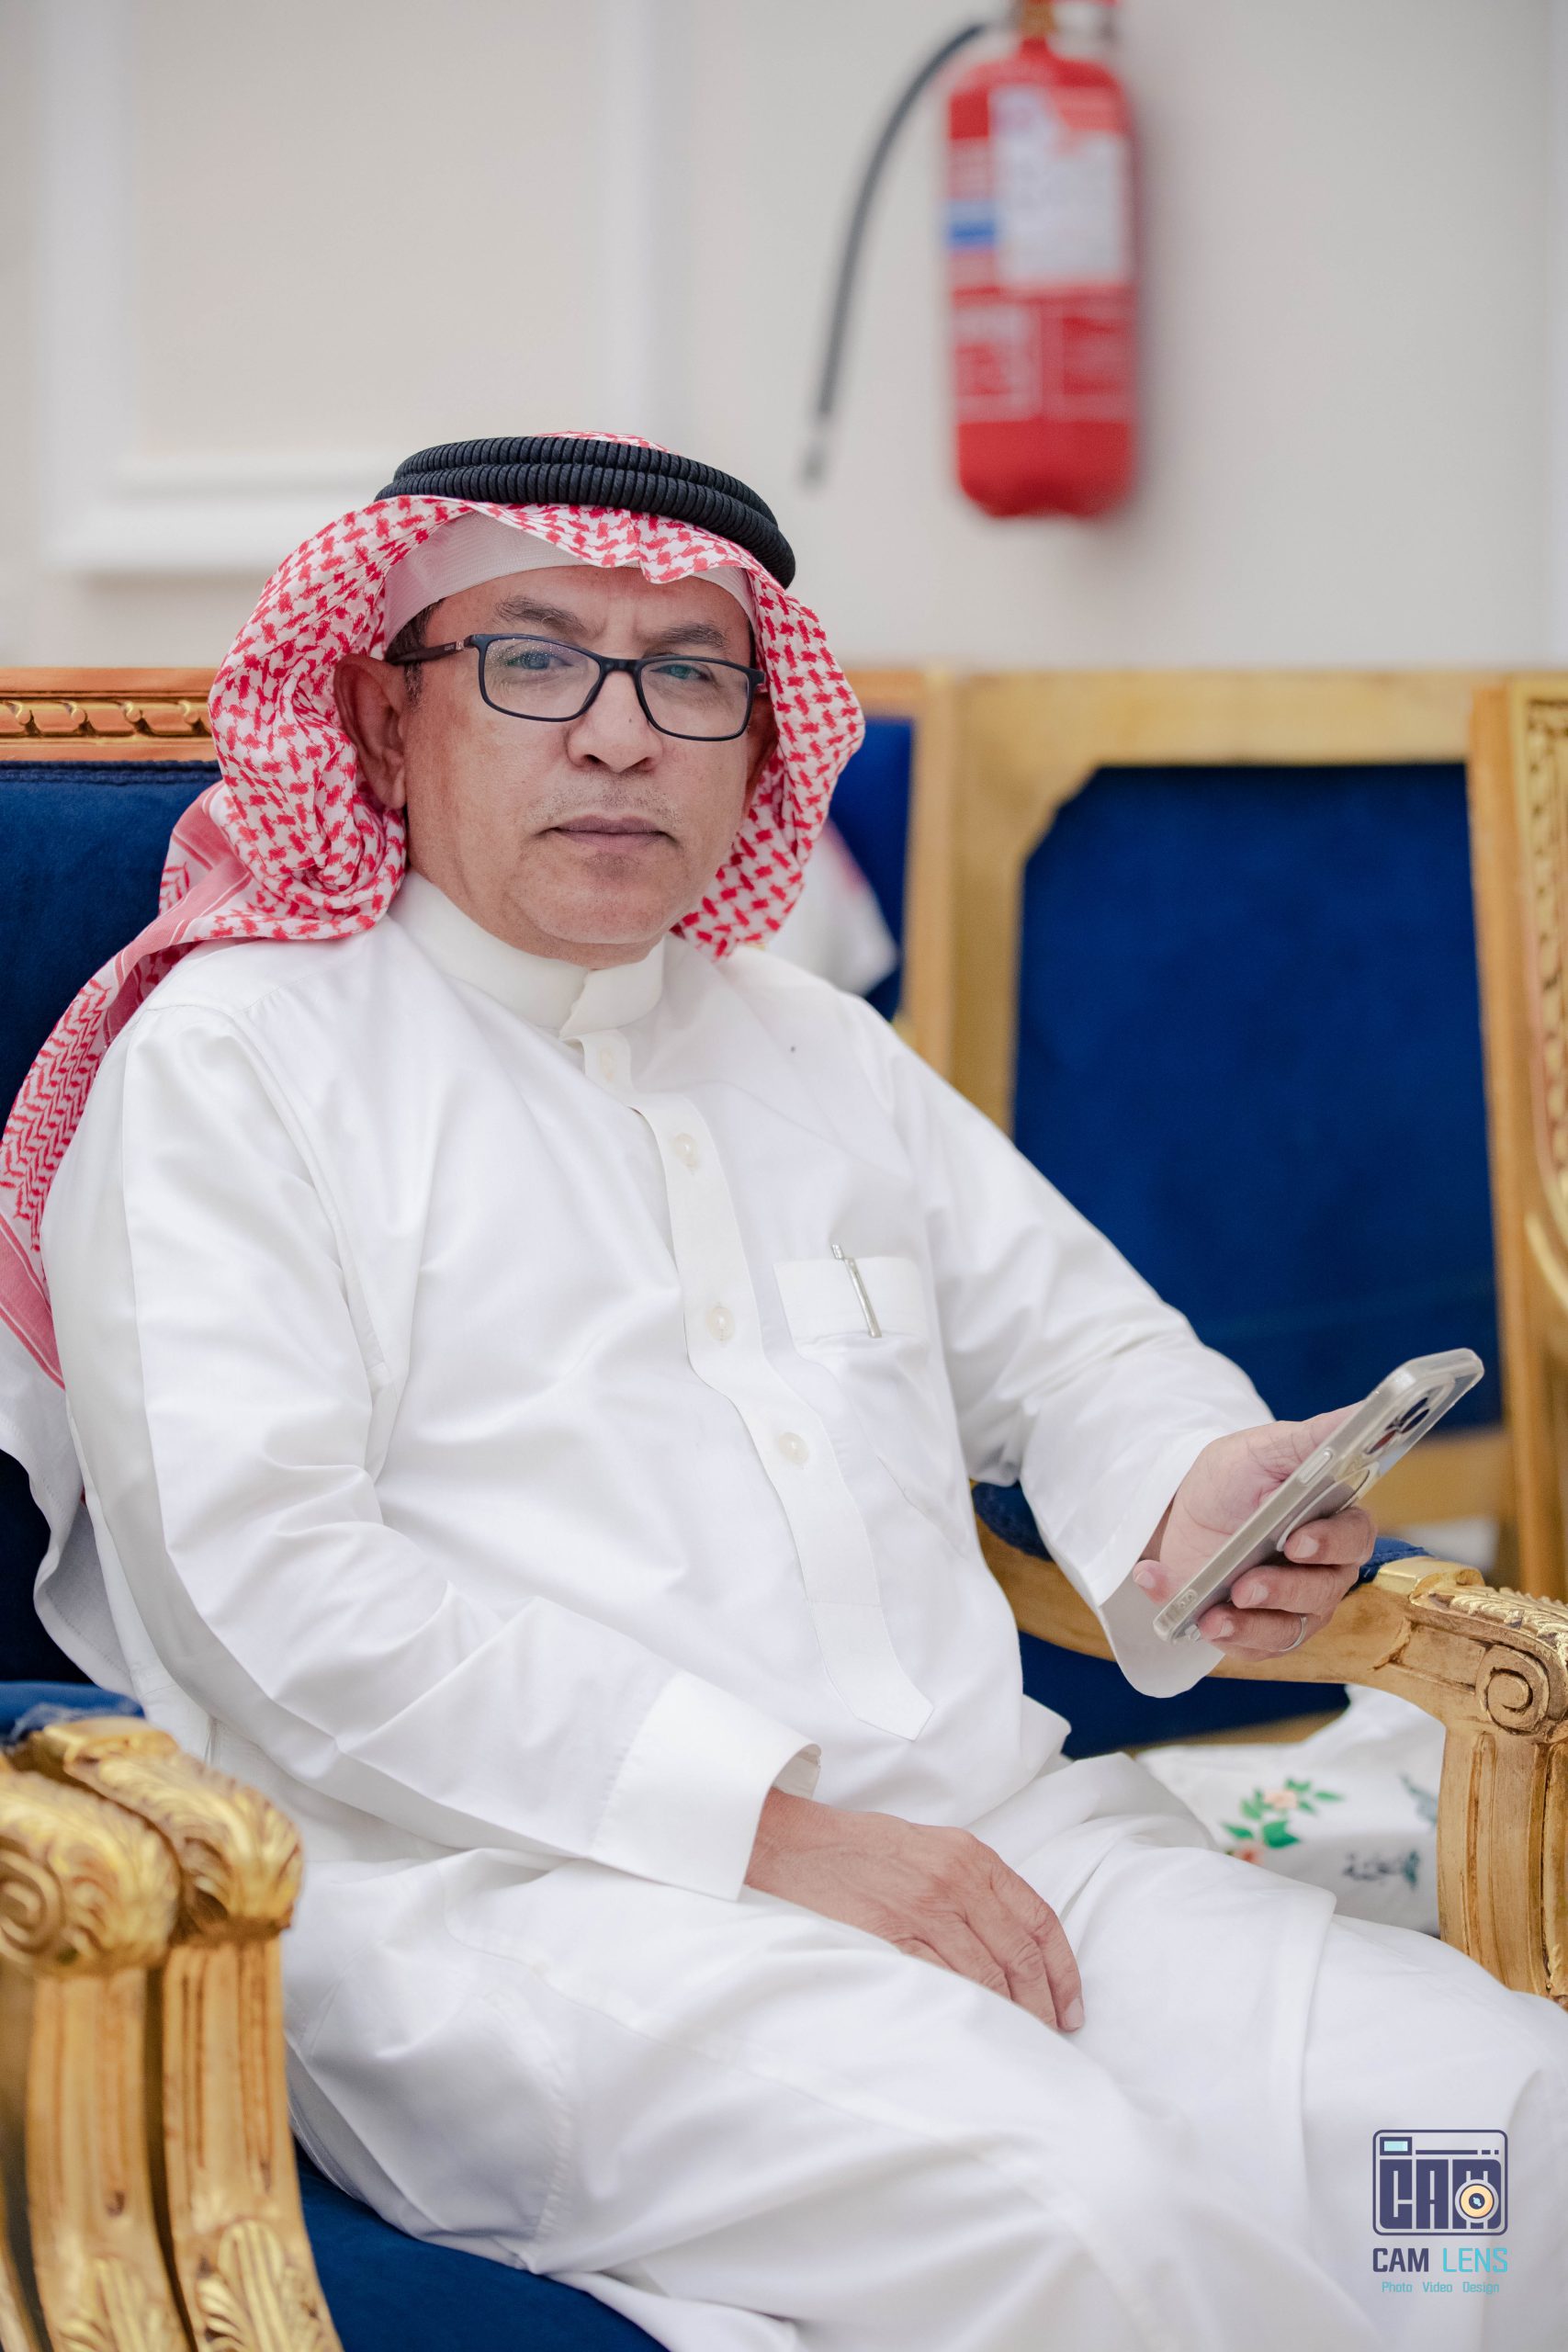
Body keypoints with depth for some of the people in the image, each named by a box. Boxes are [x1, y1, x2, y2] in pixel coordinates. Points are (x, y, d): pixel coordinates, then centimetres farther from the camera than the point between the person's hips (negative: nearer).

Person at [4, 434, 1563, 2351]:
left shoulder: (811, 1047, 27)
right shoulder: (232, 1058, 4)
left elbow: (1075, 1346, 31)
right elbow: (272, 1584, -8)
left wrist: (1198, 1492, 4)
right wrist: (762, 1825, -15)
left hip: (994, 1837, 6)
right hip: (507, 1890, -6)